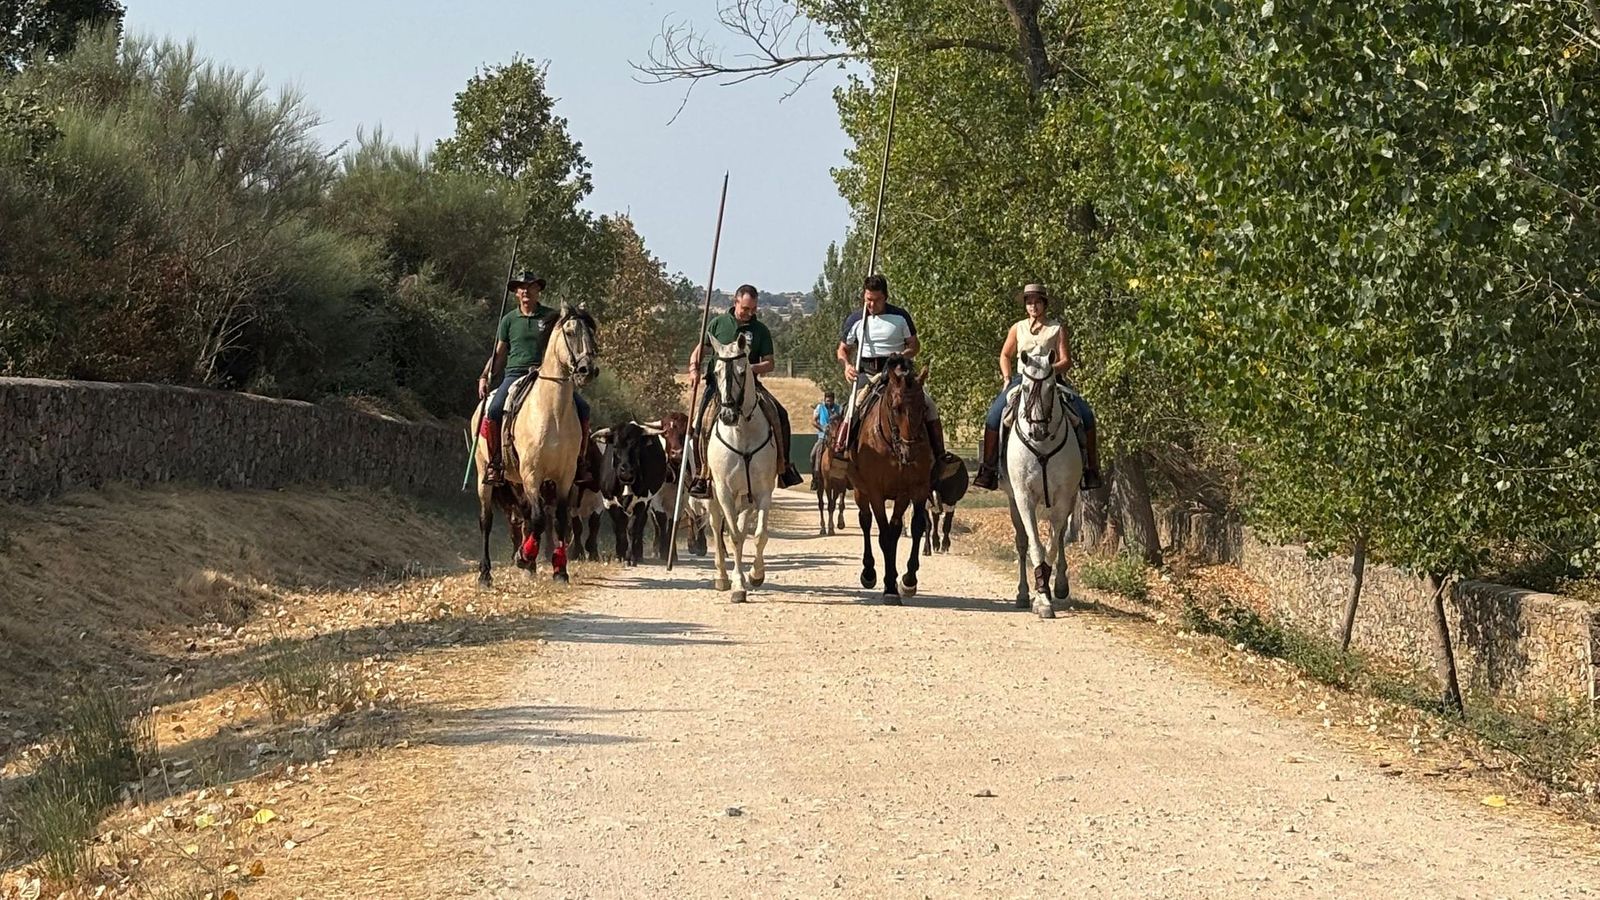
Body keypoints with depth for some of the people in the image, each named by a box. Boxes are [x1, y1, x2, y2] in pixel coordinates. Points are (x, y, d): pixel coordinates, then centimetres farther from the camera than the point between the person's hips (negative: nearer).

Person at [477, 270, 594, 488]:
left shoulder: (551, 317, 10)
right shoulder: (509, 320, 12)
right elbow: (499, 354, 15)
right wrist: (485, 377, 2)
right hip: (515, 374, 0)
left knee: (582, 407, -19)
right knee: (494, 410, -29)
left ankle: (580, 462, -7)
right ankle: (495, 463, -16)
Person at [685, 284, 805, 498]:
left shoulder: (760, 330, 7)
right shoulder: (718, 324, 7)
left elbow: (770, 363, 6)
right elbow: (700, 350, 12)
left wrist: (752, 368, -14)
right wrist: (694, 366, -8)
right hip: (718, 383, -1)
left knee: (779, 414, -17)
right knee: (700, 421, -23)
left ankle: (783, 465, -4)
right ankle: (701, 473, -11)